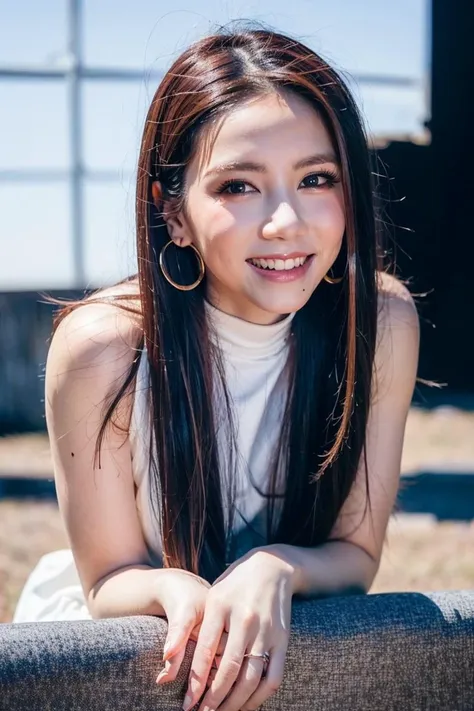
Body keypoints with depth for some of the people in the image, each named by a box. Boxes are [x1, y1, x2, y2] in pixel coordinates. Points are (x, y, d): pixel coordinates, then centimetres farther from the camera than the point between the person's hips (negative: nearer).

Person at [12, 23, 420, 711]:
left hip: (274, 634, 1)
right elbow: (110, 580, -11)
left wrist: (274, 574, -29)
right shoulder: (103, 345, -23)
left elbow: (355, 552, -8)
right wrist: (174, 591, -33)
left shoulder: (380, 321, -17)